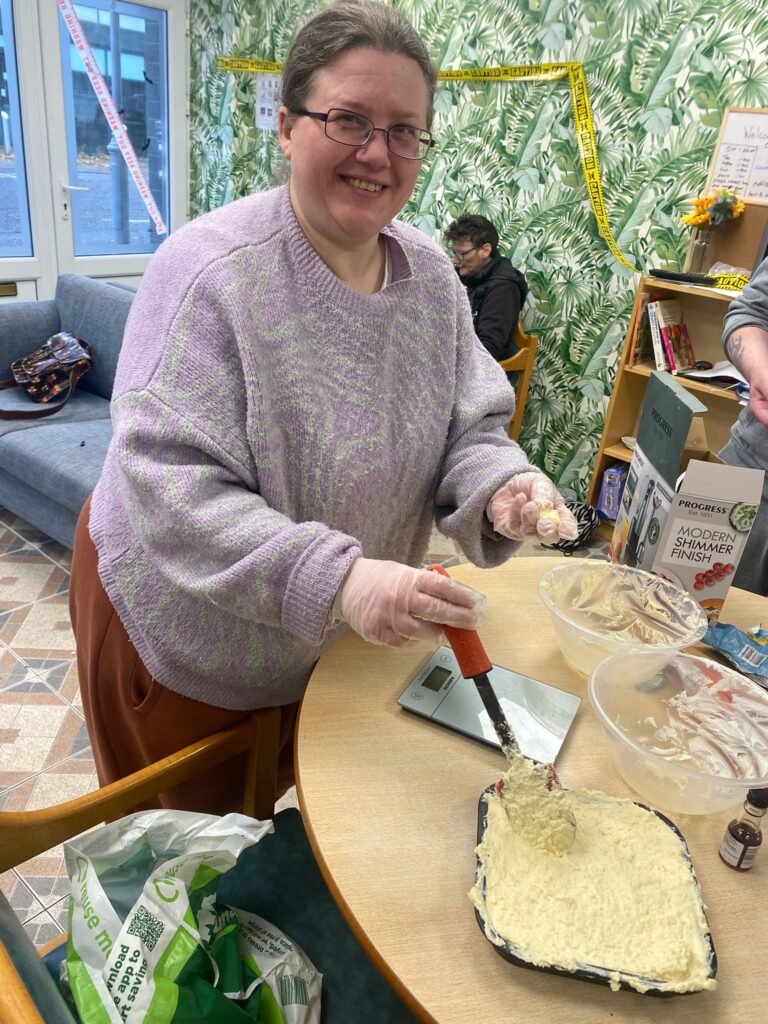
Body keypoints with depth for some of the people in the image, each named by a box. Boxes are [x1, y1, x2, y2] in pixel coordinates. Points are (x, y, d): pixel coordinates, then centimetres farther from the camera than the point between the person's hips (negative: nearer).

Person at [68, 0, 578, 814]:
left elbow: (469, 428, -1)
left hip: (322, 641, 6)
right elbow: (170, 489, -31)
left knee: (263, 806, 33)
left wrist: (498, 488, -24)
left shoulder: (431, 274, -5)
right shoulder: (211, 270, -25)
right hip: (184, 636, -5)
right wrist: (332, 579, -42)